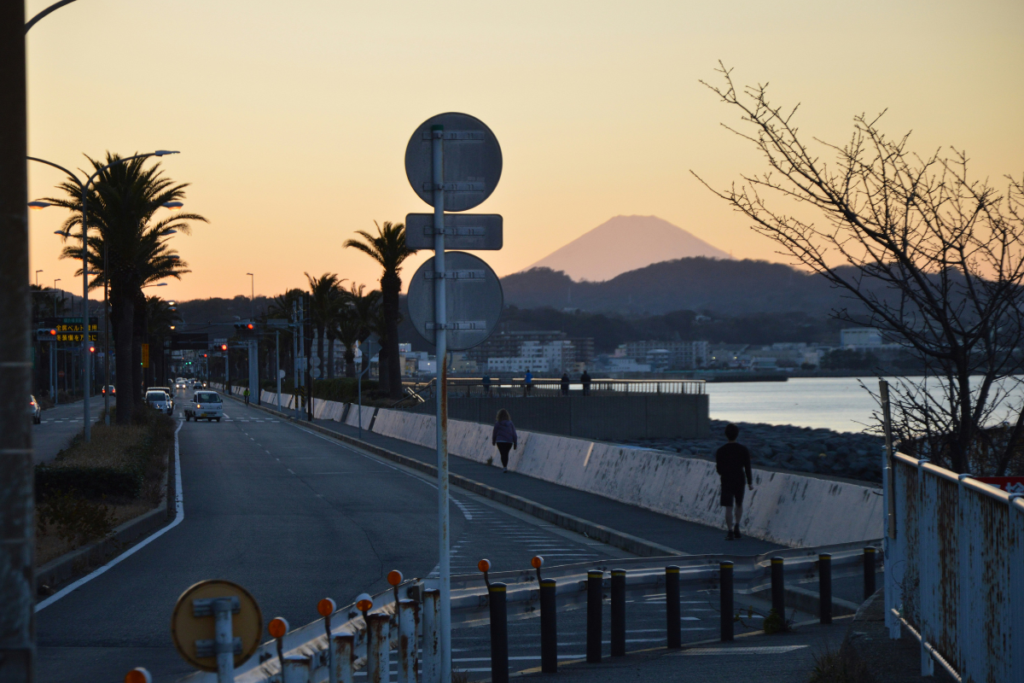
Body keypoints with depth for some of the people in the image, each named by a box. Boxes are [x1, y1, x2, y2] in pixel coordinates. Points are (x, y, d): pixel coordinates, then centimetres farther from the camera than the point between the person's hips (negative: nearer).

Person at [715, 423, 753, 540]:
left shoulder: (720, 451, -6)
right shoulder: (743, 449, -4)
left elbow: (719, 470, -3)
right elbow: (747, 468, -5)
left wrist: (719, 470, 21)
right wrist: (750, 482, 3)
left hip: (726, 482, -1)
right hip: (739, 481, 1)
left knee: (728, 508, 0)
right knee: (739, 504, 21)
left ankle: (731, 532, -6)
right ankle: (737, 526, 6)